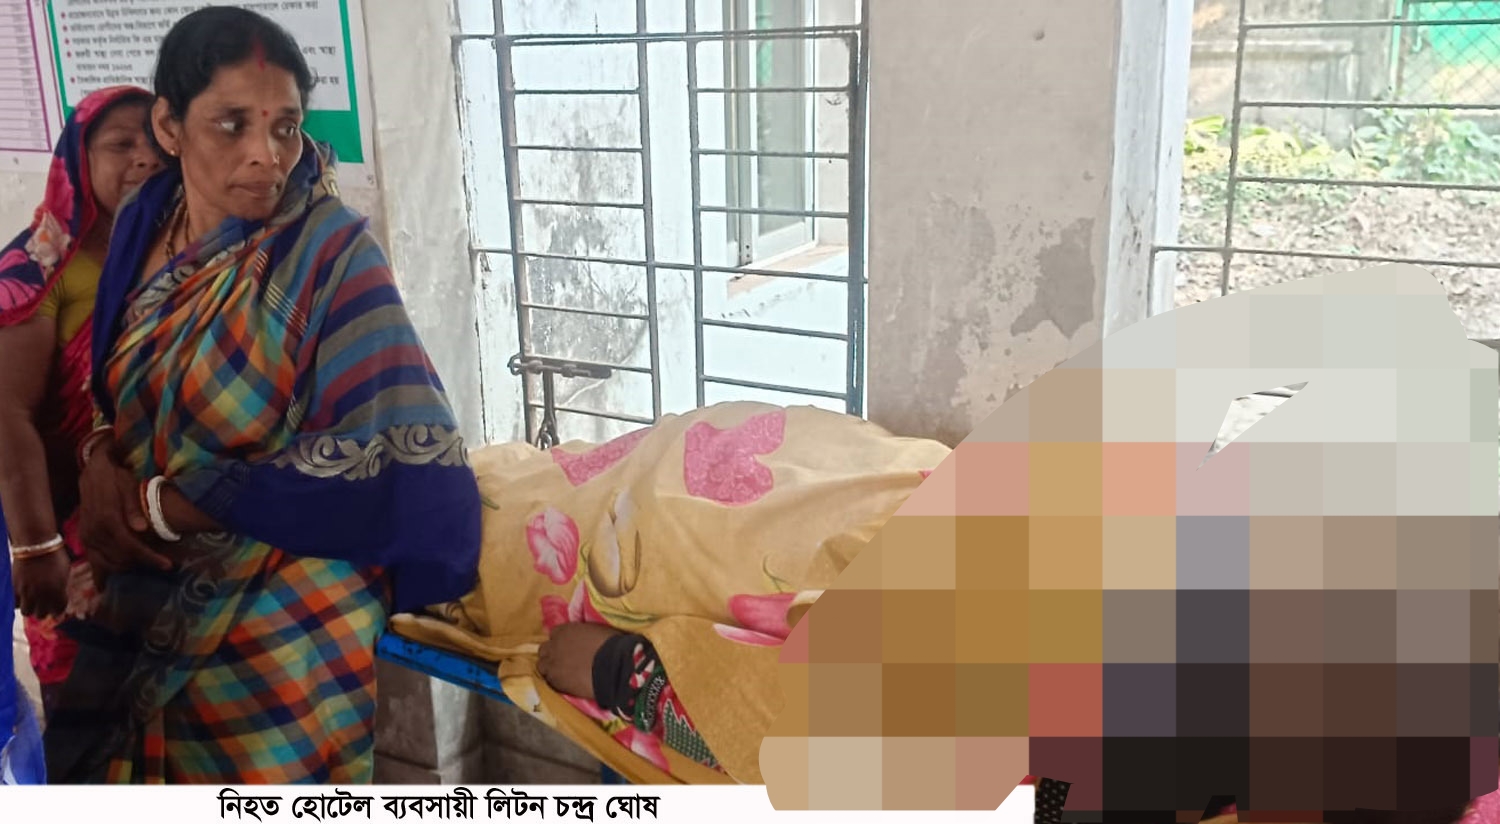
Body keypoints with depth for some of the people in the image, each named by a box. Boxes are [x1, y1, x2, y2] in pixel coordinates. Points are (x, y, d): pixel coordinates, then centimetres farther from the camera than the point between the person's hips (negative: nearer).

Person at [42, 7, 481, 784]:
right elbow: (119, 386, 13)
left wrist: (163, 504, -20)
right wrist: (100, 460, -11)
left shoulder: (333, 251, -18)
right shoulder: (145, 224, -1)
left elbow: (387, 457, -24)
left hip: (281, 624, -5)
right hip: (146, 603, 6)